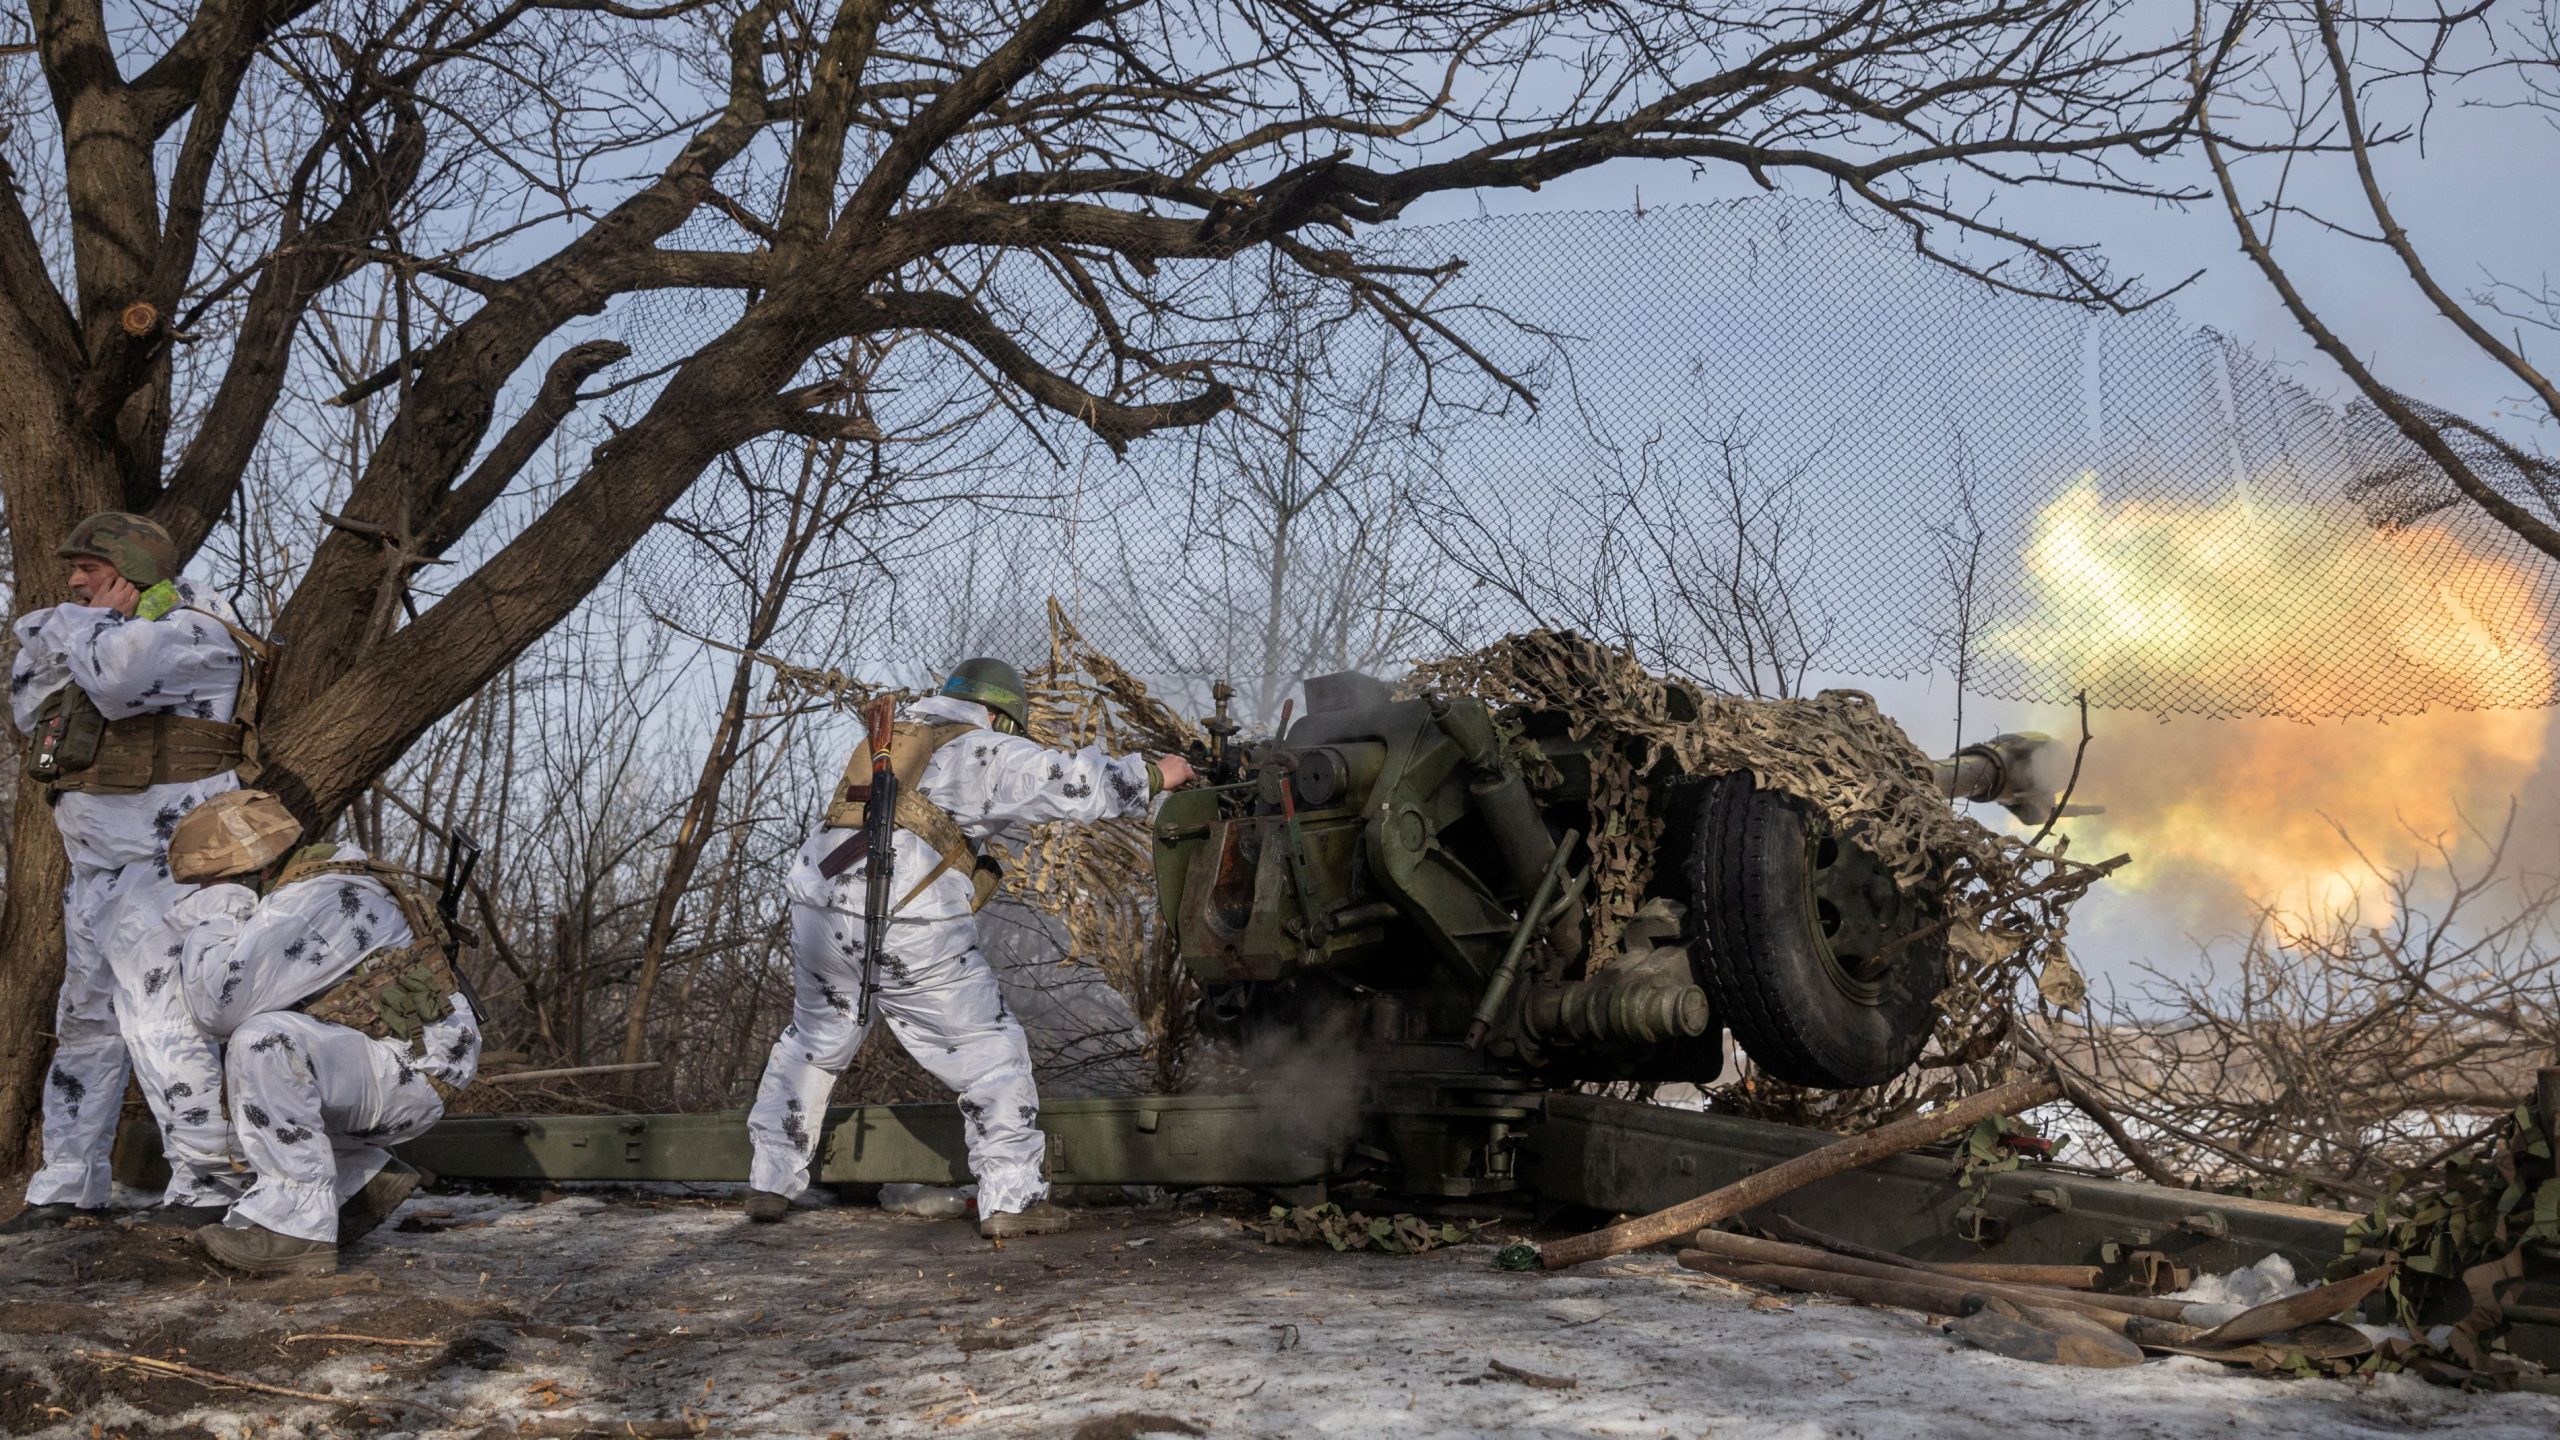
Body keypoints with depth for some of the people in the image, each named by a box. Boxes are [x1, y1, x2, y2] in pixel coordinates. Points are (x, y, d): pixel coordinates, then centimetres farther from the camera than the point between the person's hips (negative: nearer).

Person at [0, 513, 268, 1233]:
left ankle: (206, 1186, -10)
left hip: (159, 865, -11)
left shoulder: (192, 634, -11)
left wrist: (73, 624, -9)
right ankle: (68, 1187, 24)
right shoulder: (117, 636, 19)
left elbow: (114, 675, -30)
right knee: (84, 1025, 15)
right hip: (99, 870, 11)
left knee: (163, 1021, -14)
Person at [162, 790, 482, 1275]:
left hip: (405, 1073, -10)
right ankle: (365, 1179, 13)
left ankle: (297, 1225, -24)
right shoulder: (291, 889, 9)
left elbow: (219, 1004, -29)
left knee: (262, 1042, -30)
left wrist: (210, 916, -15)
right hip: (359, 1068, 10)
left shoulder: (317, 900, -22)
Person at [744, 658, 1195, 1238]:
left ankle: (770, 1184, 29)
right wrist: (1154, 773, 9)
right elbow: (1075, 782, -1)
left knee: (813, 1040, 25)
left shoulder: (885, 740, 25)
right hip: (908, 929, -6)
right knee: (991, 1051, 7)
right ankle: (1011, 1199, 6)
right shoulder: (985, 752, 5)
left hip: (819, 906, 6)